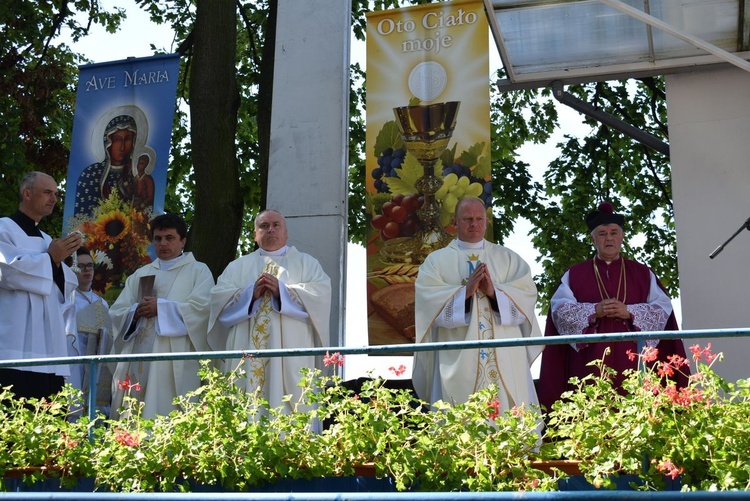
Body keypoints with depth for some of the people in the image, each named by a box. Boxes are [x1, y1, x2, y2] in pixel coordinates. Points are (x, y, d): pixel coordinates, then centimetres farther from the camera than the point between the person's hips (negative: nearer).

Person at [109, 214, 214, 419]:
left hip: (174, 361, -4)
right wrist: (135, 312, -7)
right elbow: (116, 312, 15)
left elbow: (202, 308, -8)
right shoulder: (140, 274, 22)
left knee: (167, 416, -11)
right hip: (138, 355, 5)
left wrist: (161, 307, -10)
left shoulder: (198, 271, 9)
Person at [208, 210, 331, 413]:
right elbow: (219, 298, 7)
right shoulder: (238, 266, 21)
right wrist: (251, 293, -9)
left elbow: (321, 293, -1)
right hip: (247, 352, 2)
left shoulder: (306, 263, 17)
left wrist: (282, 290, -12)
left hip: (290, 354, -2)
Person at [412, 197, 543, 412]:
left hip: (505, 359, 2)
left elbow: (528, 294, 1)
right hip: (458, 360, -2)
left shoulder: (508, 258, 13)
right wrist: (465, 291, -18)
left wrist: (494, 292, -14)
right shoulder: (436, 260, 7)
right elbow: (428, 300, -7)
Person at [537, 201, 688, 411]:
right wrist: (594, 310, -15)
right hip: (591, 364, -1)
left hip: (631, 363, 1)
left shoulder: (643, 273, 16)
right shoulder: (575, 274, 13)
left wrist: (630, 312, -12)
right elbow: (560, 309, 0)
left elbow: (662, 309, 5)